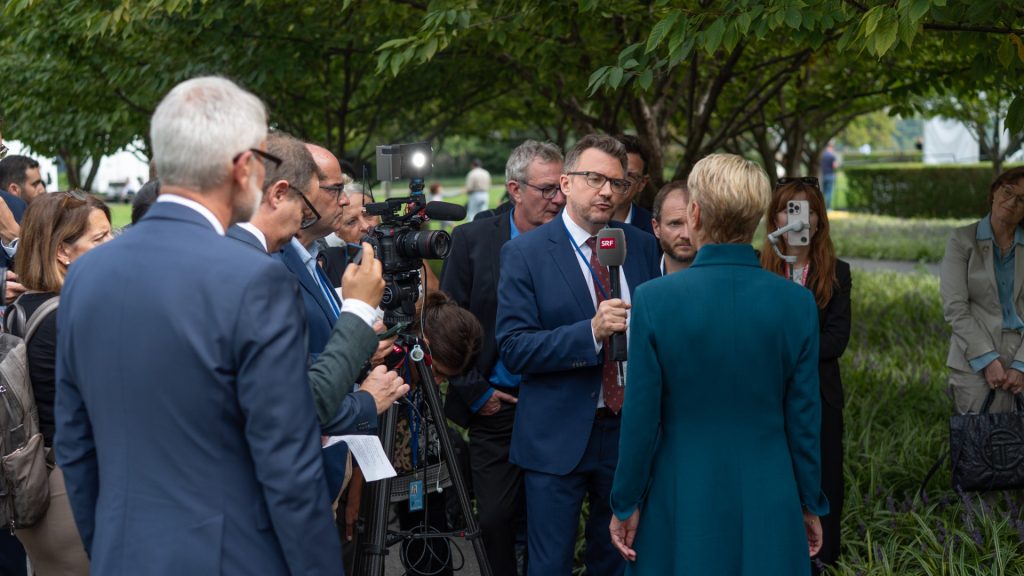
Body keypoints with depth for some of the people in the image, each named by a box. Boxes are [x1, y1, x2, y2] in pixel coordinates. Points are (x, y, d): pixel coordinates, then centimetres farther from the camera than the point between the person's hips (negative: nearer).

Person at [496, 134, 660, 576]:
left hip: (628, 430, 4)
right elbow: (513, 348, -14)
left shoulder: (642, 246, 6)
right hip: (558, 436, -4)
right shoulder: (525, 252, -7)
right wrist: (592, 332, -25)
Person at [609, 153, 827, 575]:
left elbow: (641, 419, -9)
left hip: (682, 508, -1)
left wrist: (625, 505, 3)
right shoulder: (797, 303, -7)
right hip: (769, 508, 2)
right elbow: (803, 418, -2)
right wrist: (810, 505, 11)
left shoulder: (654, 299, -13)